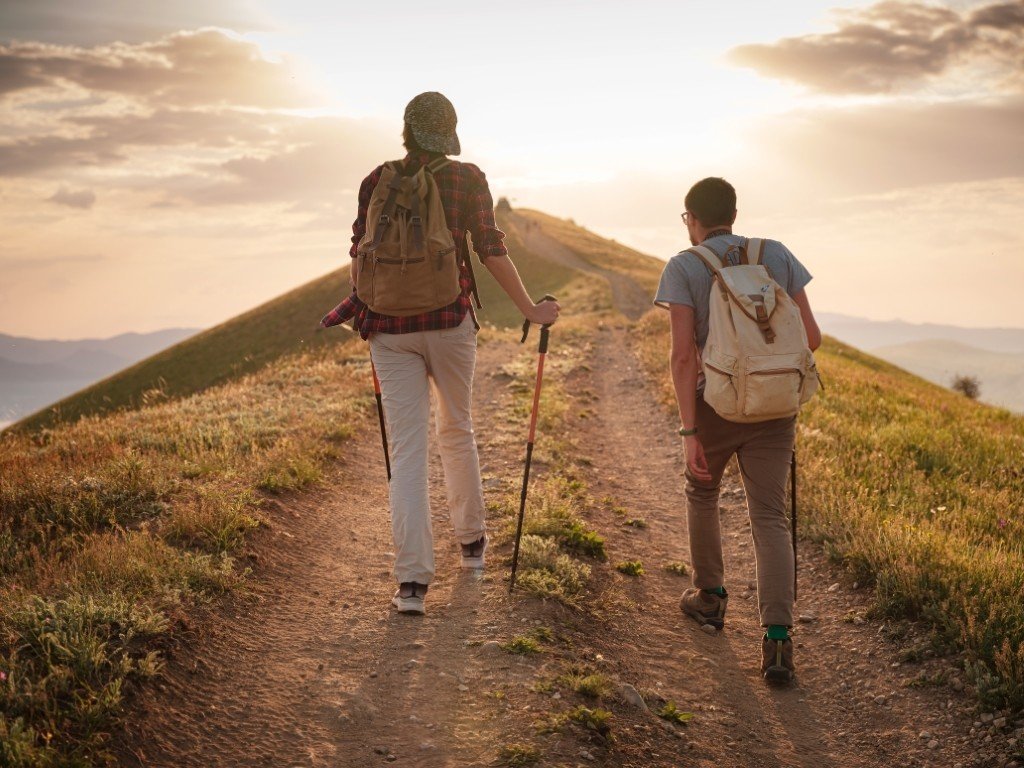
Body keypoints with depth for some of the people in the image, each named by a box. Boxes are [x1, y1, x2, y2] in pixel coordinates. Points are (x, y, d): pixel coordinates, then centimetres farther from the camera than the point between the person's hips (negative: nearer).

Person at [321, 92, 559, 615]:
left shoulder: (377, 181, 6)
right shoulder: (467, 179, 0)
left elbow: (360, 252, 9)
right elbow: (491, 251, -3)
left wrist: (357, 304, 27)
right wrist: (529, 310, 6)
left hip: (390, 327, 1)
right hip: (450, 322, 0)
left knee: (406, 450, -1)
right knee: (457, 431, 20)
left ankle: (412, 580, -8)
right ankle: (471, 540, 36)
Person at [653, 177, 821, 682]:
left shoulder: (683, 268, -5)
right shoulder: (777, 255, 4)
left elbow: (683, 355, -14)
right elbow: (811, 338, 3)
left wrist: (690, 433, -14)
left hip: (715, 406, -2)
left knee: (701, 493, 25)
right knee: (769, 517, 2)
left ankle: (710, 596, 38)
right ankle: (778, 636, -13)